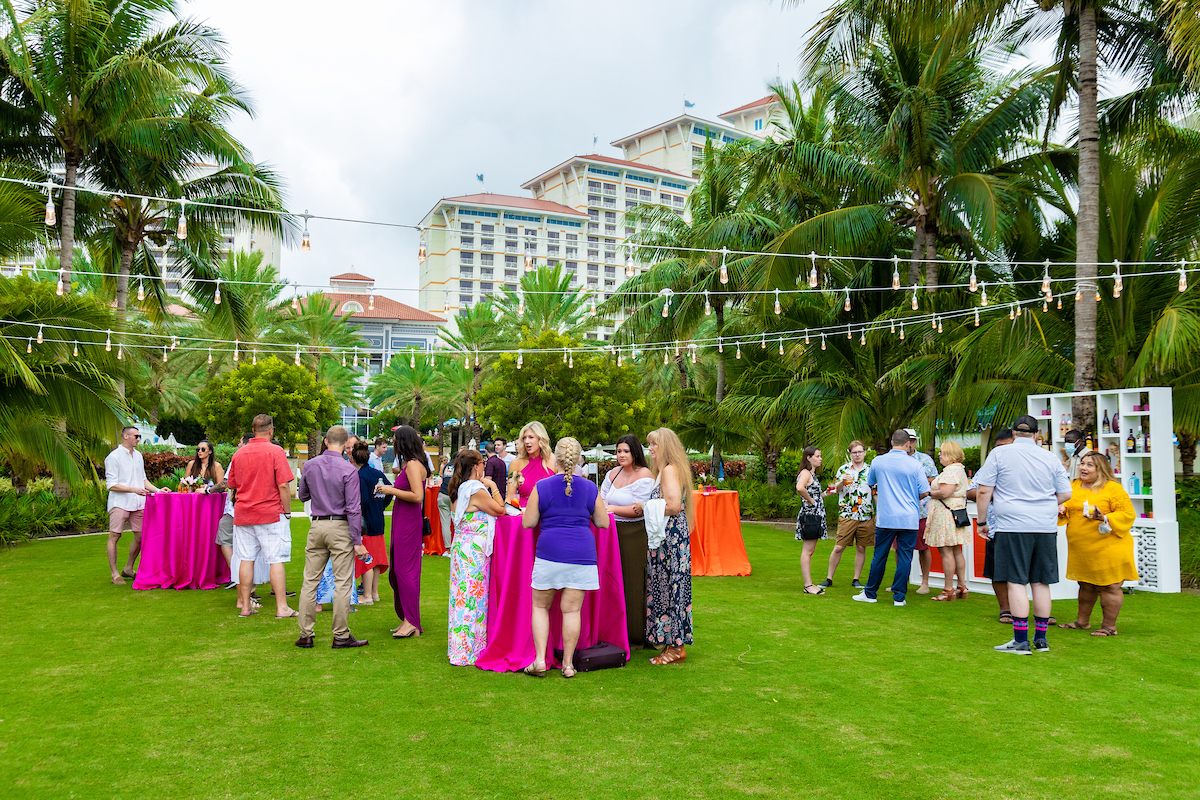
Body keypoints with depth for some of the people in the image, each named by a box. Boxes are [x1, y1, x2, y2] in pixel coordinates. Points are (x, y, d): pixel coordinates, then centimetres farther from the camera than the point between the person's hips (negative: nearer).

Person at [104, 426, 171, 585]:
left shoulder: (138, 455, 16)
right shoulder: (113, 457, -6)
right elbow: (111, 485, -11)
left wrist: (157, 490, 10)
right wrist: (134, 489, -19)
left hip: (138, 504, 7)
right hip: (119, 504, -6)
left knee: (140, 536, 6)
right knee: (114, 537, -1)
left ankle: (128, 569, 21)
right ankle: (115, 574, 6)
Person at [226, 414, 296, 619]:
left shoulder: (238, 454, 7)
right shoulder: (275, 451, -8)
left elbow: (232, 485, 16)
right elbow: (283, 486, -12)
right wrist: (287, 511, -3)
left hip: (243, 514, 5)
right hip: (271, 513, -5)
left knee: (246, 560, 9)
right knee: (276, 560, -3)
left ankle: (245, 606, 14)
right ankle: (282, 608, -2)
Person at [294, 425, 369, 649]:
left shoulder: (310, 465, 4)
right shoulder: (348, 470, -11)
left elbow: (303, 495, 18)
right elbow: (353, 508, -12)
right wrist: (357, 541, -9)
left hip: (317, 525, 5)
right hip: (340, 527, -5)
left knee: (310, 580, 9)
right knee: (343, 582, 1)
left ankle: (305, 635, 13)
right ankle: (341, 636, 4)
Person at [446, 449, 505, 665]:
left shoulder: (459, 491, 12)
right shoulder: (477, 491, -16)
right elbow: (500, 510, -8)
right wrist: (493, 487, 1)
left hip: (462, 548, 9)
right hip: (475, 550, -9)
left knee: (463, 596, 13)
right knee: (473, 597, -3)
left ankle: (459, 648, 21)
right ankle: (467, 652, 3)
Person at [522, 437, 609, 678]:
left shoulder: (541, 487, -3)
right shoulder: (590, 488, 3)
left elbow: (528, 523, -1)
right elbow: (603, 523, 10)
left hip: (549, 552, -1)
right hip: (582, 554, 2)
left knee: (540, 606, 13)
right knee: (571, 609, 6)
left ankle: (540, 660, 8)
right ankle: (568, 663, 13)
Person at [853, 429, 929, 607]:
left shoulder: (878, 461, 0)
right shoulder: (915, 465, -5)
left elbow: (870, 483, 17)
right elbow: (924, 492, -2)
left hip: (885, 518, 1)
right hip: (909, 519, -1)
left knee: (880, 556, 9)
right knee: (904, 557, 5)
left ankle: (870, 593, 17)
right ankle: (899, 597, 7)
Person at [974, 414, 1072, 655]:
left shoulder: (999, 454, -1)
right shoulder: (1050, 458, 8)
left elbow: (983, 492, -4)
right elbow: (1065, 494, 12)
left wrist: (983, 520, 6)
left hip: (1012, 527, -4)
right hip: (1045, 527, 4)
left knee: (1016, 582, -2)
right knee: (1041, 582, 10)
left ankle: (1021, 641, -2)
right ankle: (1041, 638, 17)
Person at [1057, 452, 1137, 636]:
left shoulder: (1113, 488, -6)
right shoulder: (1074, 487, 11)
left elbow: (1128, 514, -9)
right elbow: (1066, 504, 20)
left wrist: (1105, 518, -23)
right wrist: (1062, 509, -3)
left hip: (1107, 548, -6)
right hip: (1081, 550, 6)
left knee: (1108, 586, -2)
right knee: (1086, 585, 16)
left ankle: (1109, 626, 8)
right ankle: (1082, 621, 27)